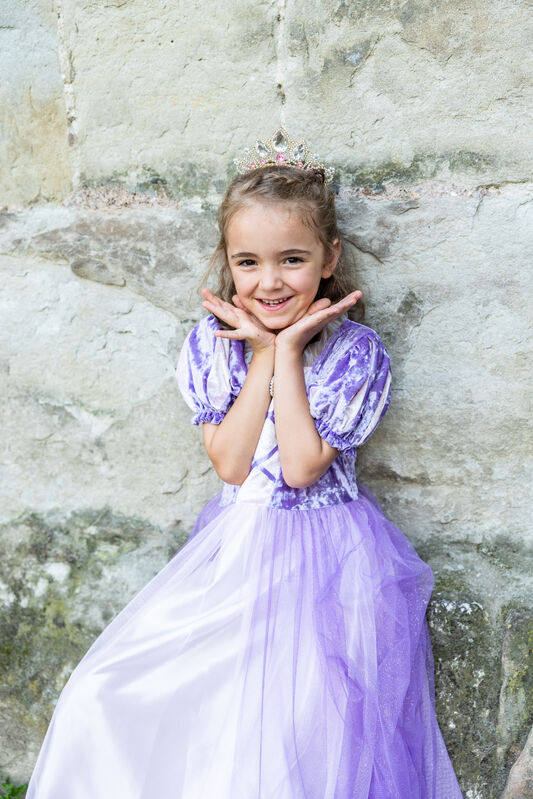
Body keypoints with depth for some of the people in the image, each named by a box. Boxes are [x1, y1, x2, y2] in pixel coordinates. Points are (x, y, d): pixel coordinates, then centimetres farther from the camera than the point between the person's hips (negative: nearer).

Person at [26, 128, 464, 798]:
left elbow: (301, 467, -18)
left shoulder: (356, 353, -9)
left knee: (298, 741, -15)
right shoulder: (212, 343, -1)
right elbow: (231, 464, -9)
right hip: (233, 551, 4)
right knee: (100, 699, -2)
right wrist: (264, 354, -13)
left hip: (326, 561, -3)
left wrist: (288, 351, -17)